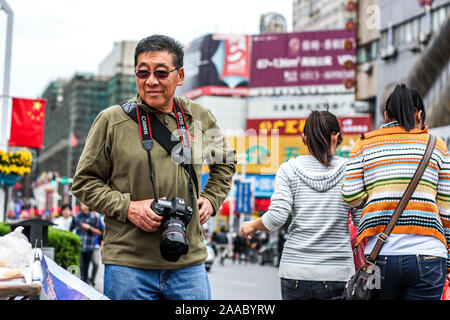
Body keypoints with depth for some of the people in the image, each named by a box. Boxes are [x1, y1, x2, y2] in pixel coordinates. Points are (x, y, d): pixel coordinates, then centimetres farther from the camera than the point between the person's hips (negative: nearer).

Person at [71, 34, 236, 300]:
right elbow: (84, 181, 4)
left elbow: (225, 163, 26)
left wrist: (211, 200, 11)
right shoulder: (112, 120, -1)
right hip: (128, 264, -2)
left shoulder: (201, 118, 8)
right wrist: (127, 207, -9)